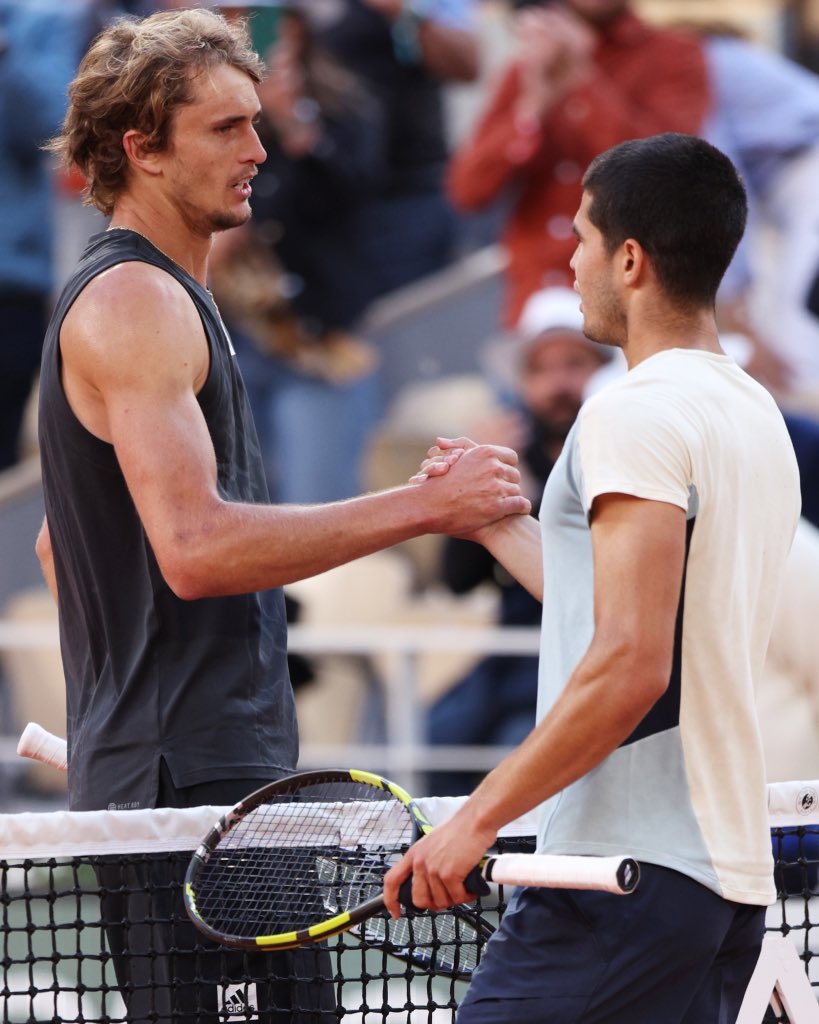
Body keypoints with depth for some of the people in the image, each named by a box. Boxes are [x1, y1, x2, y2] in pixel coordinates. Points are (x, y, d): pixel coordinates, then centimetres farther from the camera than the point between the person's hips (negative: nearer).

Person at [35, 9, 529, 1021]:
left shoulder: (167, 298, 21)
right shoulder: (134, 301, -12)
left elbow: (60, 545, 29)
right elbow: (195, 547, -23)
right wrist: (421, 505, -22)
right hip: (190, 784, -10)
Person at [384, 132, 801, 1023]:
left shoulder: (636, 415, -12)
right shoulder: (755, 414, 16)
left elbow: (630, 666, -21)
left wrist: (479, 817, -18)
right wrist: (492, 519, 34)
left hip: (627, 880, -9)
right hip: (734, 877, 9)